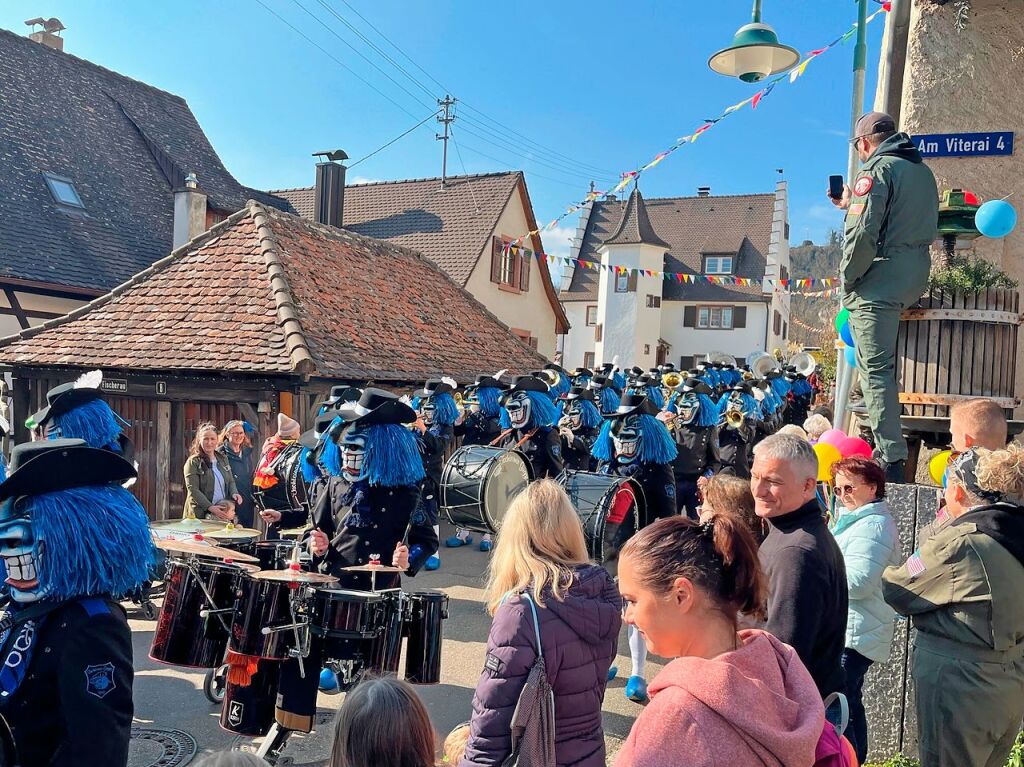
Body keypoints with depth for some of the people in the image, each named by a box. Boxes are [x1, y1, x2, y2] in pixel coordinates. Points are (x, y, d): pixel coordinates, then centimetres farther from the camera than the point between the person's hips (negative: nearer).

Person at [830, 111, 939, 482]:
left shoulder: (878, 169, -10)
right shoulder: (923, 170, 18)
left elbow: (863, 233, -21)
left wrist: (847, 277, -9)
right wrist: (851, 205, 30)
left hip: (880, 279, -9)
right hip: (916, 276, 9)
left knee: (876, 368, -9)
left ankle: (891, 459, -12)